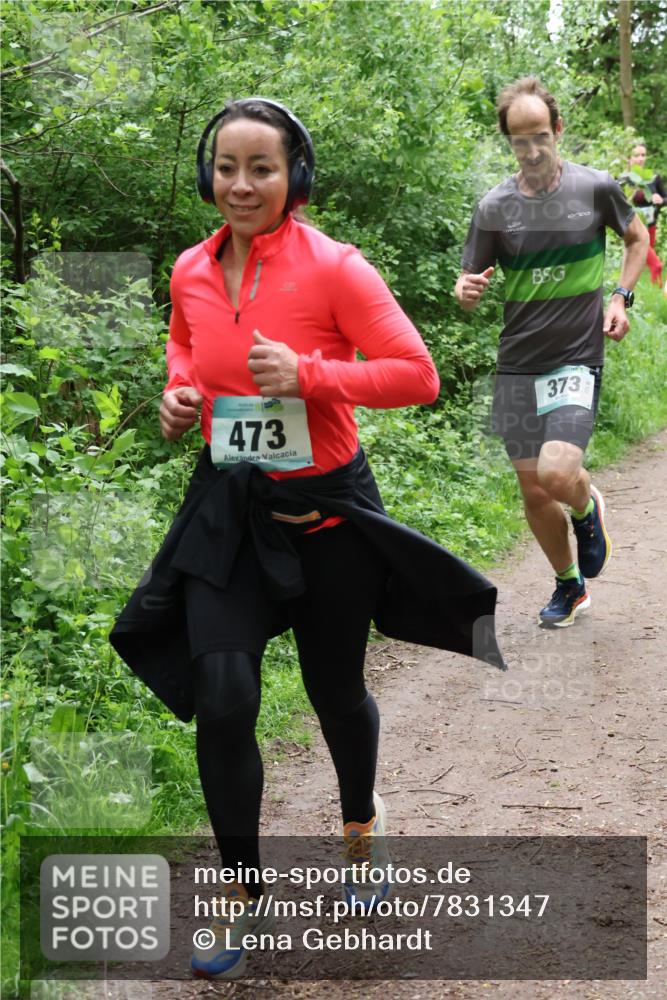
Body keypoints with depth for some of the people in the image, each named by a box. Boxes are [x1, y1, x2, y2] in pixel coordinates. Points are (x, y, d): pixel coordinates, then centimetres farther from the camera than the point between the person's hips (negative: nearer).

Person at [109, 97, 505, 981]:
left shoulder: (334, 268, -16)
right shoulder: (191, 272, -1)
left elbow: (418, 375, -15)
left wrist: (309, 374, -26)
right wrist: (178, 391, 0)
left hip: (324, 509, -3)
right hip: (228, 510, 3)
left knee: (336, 690, 15)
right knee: (221, 705, -6)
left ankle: (362, 819, 49)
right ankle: (244, 893, 17)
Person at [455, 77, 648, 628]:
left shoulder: (596, 188, -4)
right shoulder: (494, 207, -1)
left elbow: (638, 238, 15)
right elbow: (471, 283, 4)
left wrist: (622, 298, 0)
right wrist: (466, 291, -20)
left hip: (576, 360, -3)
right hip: (517, 365, 3)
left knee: (557, 474, -23)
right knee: (533, 489, 8)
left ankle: (588, 508, 15)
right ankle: (570, 585, 32)